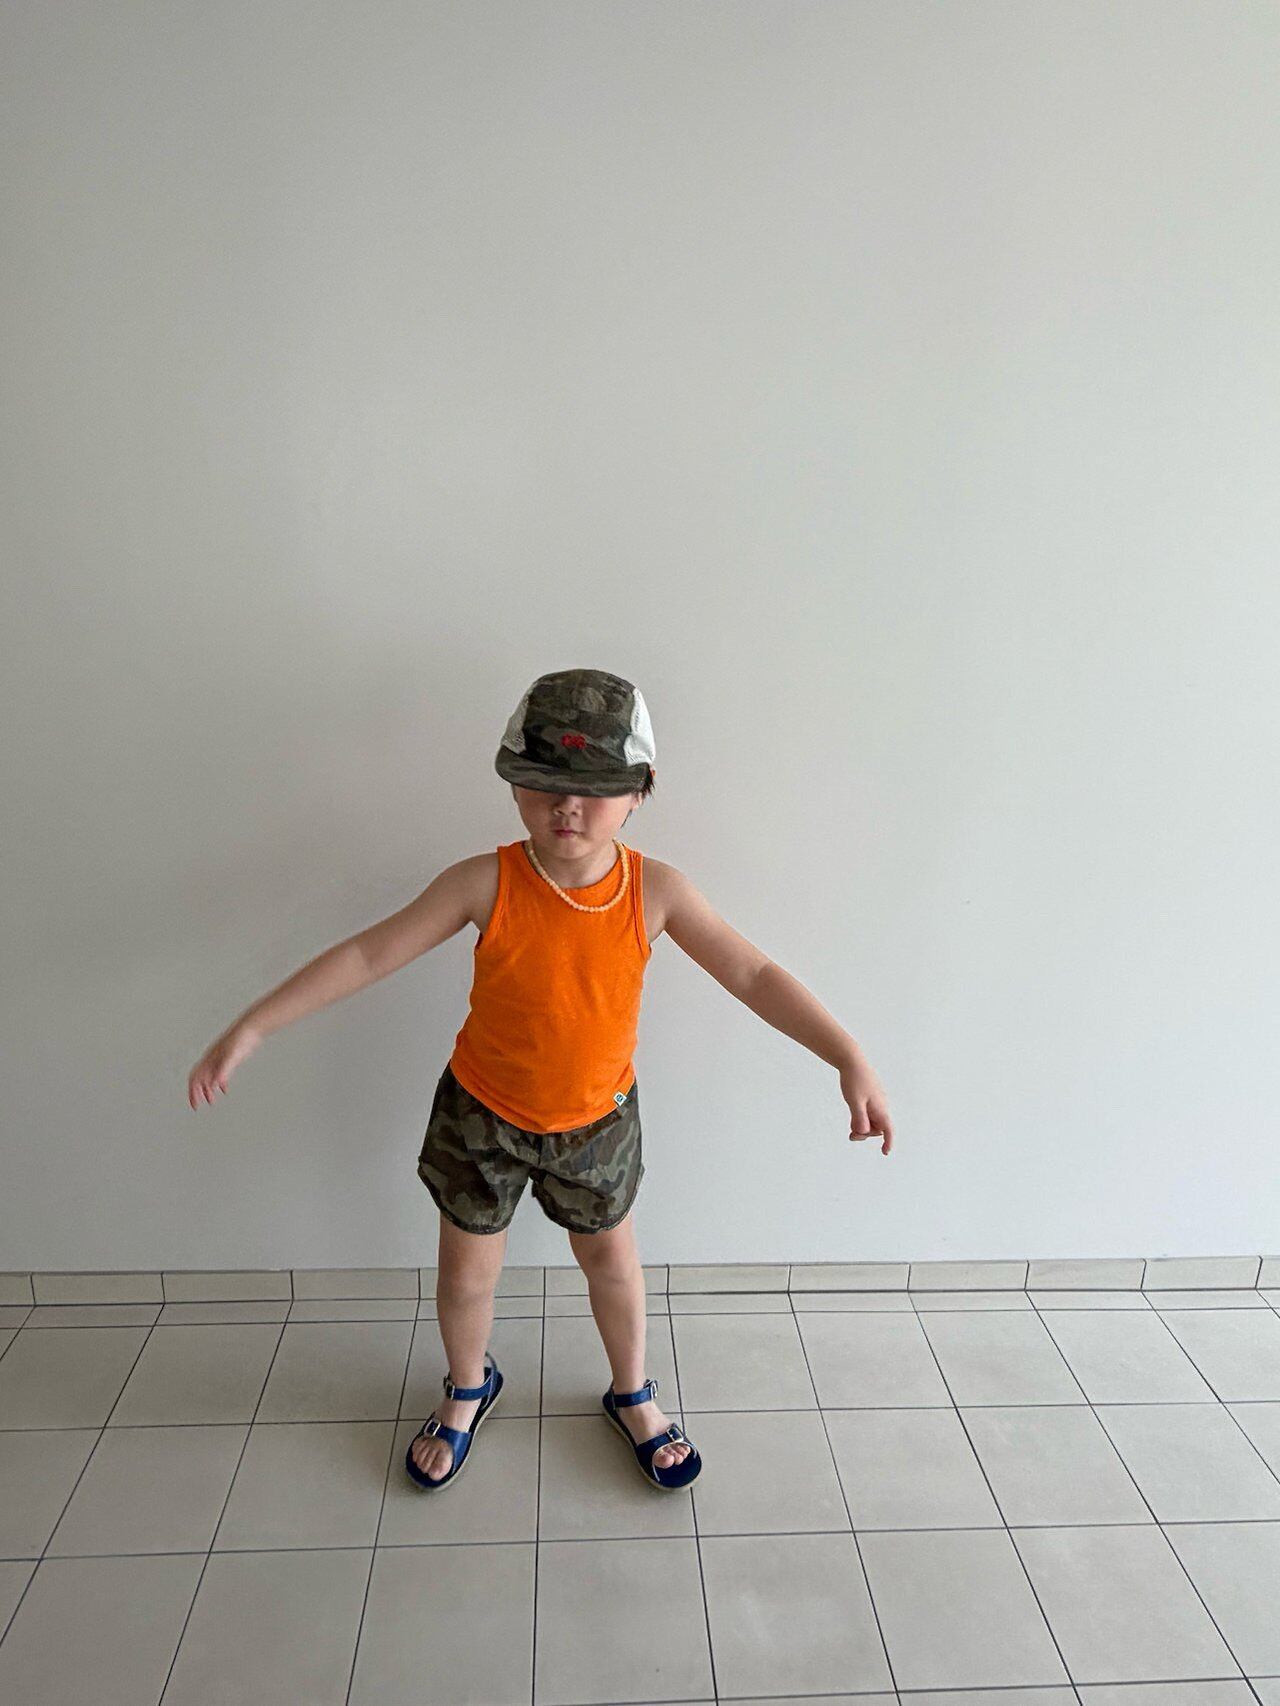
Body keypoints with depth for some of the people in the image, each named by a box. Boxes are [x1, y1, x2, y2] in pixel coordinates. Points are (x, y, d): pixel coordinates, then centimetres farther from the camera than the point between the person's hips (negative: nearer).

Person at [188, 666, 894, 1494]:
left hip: (597, 1115, 1)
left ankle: (633, 1395, 50)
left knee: (610, 1253, 21)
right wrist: (249, 1029, -20)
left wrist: (851, 1060, -22)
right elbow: (368, 954, -19)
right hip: (483, 1111, 0)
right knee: (467, 1267, 18)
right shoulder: (485, 883, -25)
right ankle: (469, 1388, 52)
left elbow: (754, 974, -17)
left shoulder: (656, 890, -21)